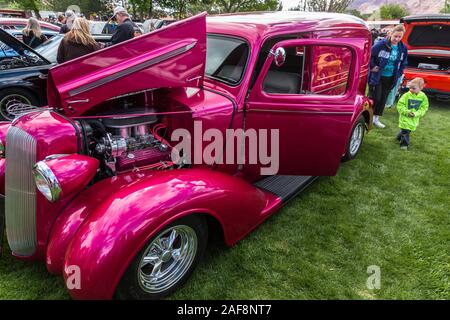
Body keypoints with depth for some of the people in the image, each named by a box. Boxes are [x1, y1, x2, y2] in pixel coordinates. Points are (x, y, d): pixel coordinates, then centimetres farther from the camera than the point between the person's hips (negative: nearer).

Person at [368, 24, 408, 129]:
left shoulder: (403, 48, 1)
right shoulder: (381, 44, -17)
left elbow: (403, 63, 15)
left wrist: (398, 74, 8)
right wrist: (372, 66, -10)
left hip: (390, 78, 5)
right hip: (377, 76, -5)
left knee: (383, 99, 11)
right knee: (375, 98, -6)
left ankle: (376, 119, 24)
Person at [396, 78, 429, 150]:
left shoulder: (423, 96, -5)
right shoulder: (406, 95, -13)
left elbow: (424, 108, -2)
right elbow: (400, 105, -10)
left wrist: (416, 114, -16)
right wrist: (406, 112, -21)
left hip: (414, 118, 3)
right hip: (405, 117, -3)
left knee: (409, 129, 16)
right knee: (405, 130, -7)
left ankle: (400, 137, 39)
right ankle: (404, 143, 5)